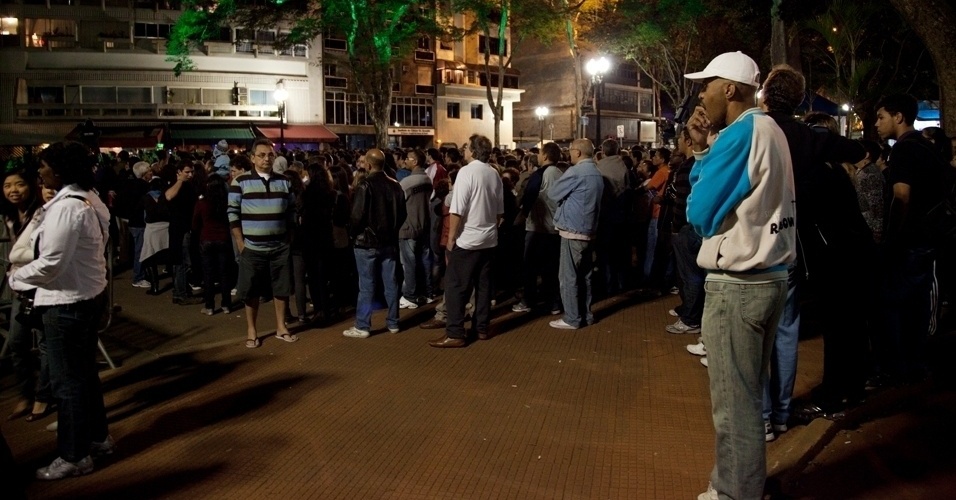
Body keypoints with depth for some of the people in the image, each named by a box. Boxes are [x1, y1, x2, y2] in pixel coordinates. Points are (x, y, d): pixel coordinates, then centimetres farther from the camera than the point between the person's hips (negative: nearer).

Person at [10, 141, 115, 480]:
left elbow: (50, 264, -22)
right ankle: (97, 437, 34)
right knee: (84, 372, 20)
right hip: (89, 294, 10)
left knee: (66, 379, 2)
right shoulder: (89, 198, 7)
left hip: (68, 302, -10)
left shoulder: (66, 207, -23)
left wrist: (15, 278, -5)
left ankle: (74, 457, 15)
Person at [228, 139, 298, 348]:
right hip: (252, 248, -3)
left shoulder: (284, 181, 6)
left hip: (280, 247, 3)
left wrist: (289, 238, 5)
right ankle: (251, 330, 19)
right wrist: (240, 243, -8)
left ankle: (280, 327, 24)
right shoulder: (240, 182, -5)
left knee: (282, 288, 9)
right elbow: (233, 214, -5)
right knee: (251, 291, 6)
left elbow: (291, 212, 11)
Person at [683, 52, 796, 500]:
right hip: (769, 277, 10)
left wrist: (703, 153, 3)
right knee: (747, 395, 20)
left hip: (737, 284, -10)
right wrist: (703, 150, 7)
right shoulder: (769, 131, 12)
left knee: (733, 403, 2)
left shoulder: (741, 132, -15)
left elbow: (700, 213, -13)